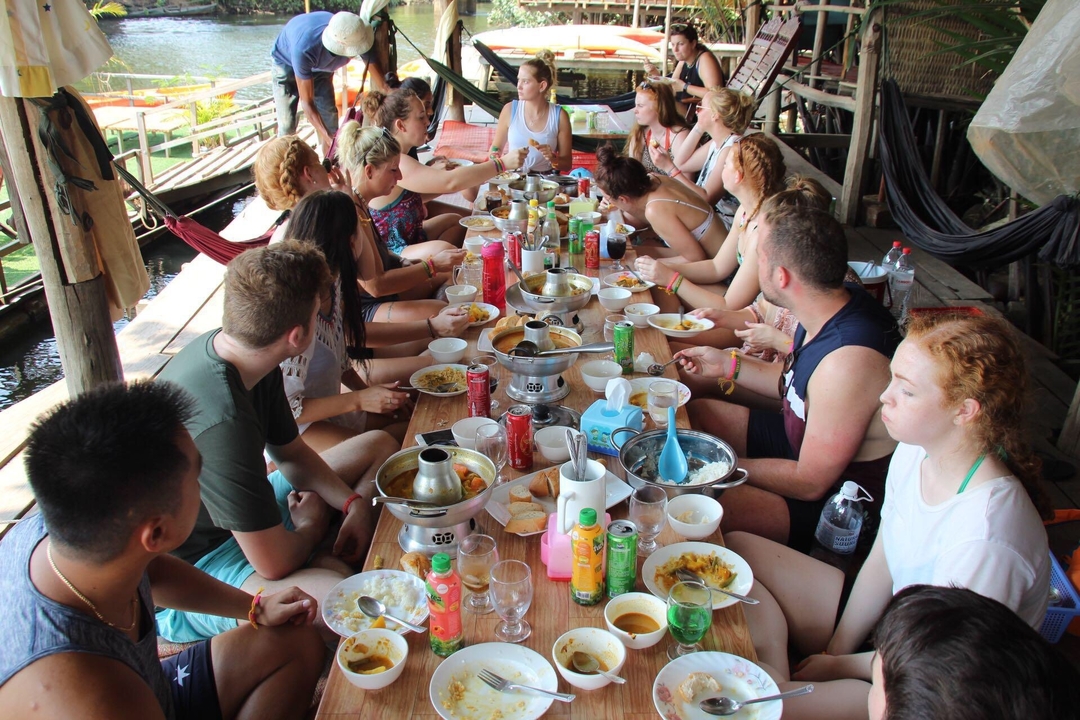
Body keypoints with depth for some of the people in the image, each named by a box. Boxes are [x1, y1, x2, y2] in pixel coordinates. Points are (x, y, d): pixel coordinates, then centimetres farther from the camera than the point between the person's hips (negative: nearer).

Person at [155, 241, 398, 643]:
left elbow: (292, 454, 9)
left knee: (379, 445, 13)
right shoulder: (222, 418, -36)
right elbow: (273, 562, -29)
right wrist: (312, 526, -7)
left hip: (242, 518, 10)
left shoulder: (224, 349, -7)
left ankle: (331, 560, 0)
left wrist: (353, 503, -6)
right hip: (187, 573, -9)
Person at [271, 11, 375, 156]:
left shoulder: (356, 36, -35)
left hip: (321, 66, 4)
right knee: (287, 125, -13)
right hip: (286, 63, -4)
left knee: (329, 119, -3)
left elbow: (380, 77, -24)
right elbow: (306, 103, -39)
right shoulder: (304, 48, -46)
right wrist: (329, 139, -48)